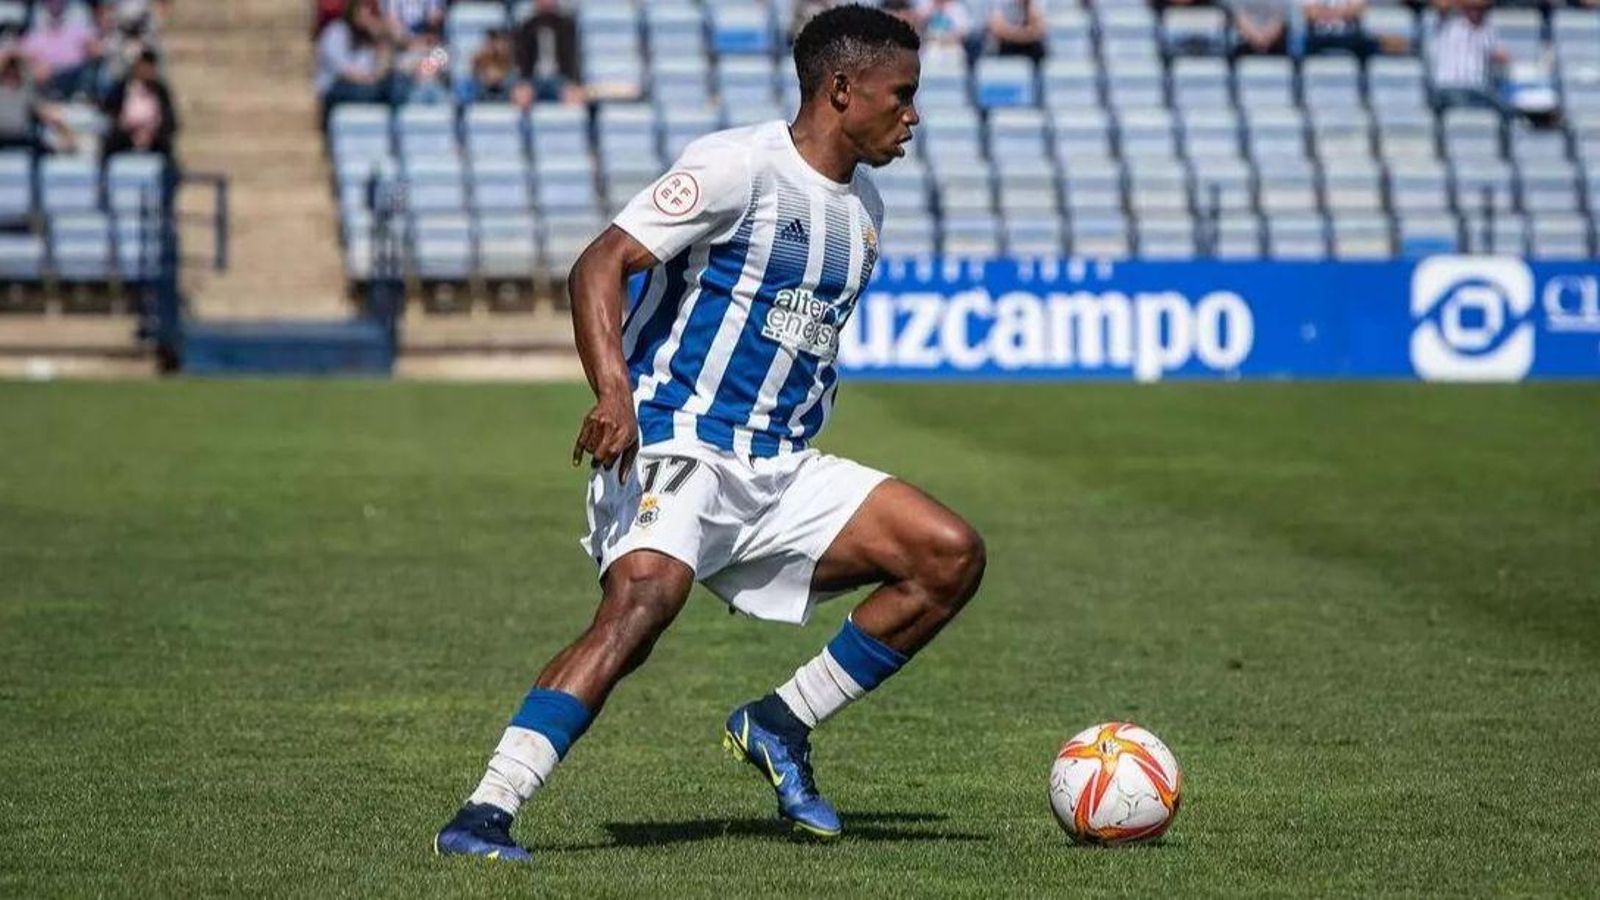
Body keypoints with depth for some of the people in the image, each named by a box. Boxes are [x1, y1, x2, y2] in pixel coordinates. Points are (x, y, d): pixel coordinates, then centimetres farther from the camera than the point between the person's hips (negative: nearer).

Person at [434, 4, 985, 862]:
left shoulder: (863, 210, 15)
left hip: (779, 468, 8)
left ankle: (779, 725, 7)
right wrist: (614, 394, -33)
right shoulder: (740, 165, -11)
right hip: (674, 447, -8)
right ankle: (483, 814, -31)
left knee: (952, 556, -3)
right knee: (641, 601, -32)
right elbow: (601, 264, -18)